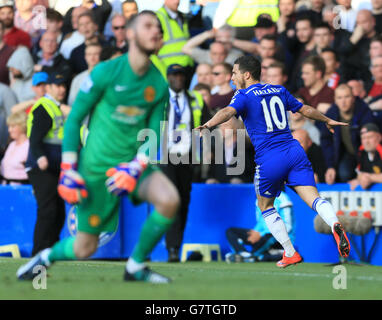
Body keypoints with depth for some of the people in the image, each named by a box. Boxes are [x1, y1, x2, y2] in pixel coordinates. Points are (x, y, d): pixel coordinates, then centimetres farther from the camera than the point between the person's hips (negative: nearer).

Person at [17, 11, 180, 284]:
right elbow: (74, 119, -5)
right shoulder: (106, 72, -12)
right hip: (97, 167, -3)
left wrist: (137, 167, -17)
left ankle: (136, 266, -5)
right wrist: (68, 170, -10)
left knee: (169, 199, -26)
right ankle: (44, 258, 35)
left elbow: (153, 135, 2)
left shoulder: (159, 85, 0)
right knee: (84, 248, 1)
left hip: (134, 162, 3)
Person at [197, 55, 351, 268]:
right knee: (313, 197, -6)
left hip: (270, 160, -4)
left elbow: (228, 112, -21)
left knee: (265, 207, 17)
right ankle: (335, 223, -37)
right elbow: (305, 109, 28)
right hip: (295, 151, 4)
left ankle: (290, 254, 17)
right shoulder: (279, 91, 18)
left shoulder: (244, 96, 1)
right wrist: (327, 120, 44)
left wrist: (208, 125, -36)